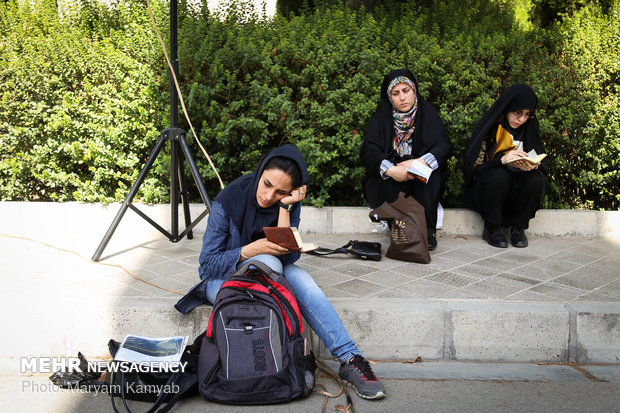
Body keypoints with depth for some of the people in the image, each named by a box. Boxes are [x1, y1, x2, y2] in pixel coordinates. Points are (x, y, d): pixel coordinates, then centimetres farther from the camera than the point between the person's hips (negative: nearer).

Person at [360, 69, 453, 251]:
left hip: (423, 183, 0)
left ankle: (428, 230, -27)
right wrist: (391, 170, -34)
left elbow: (444, 146, -11)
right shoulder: (382, 116, 0)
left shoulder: (427, 113, 2)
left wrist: (420, 162, -31)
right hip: (388, 185, 0)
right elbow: (368, 150, -14)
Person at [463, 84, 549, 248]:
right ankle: (491, 229, -14)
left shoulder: (530, 128, 3)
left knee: (536, 179, -27)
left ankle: (518, 228, -8)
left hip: (518, 189, 3)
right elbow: (475, 165, -14)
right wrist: (502, 159, -33)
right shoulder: (489, 127, -8)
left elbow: (542, 162, -2)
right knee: (499, 176, -34)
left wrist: (532, 166, -28)